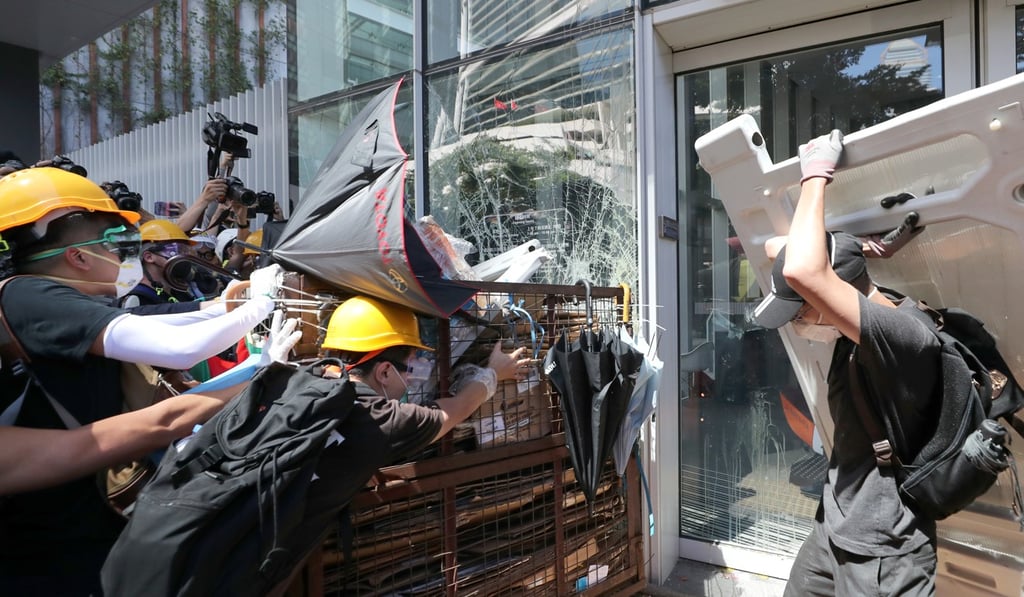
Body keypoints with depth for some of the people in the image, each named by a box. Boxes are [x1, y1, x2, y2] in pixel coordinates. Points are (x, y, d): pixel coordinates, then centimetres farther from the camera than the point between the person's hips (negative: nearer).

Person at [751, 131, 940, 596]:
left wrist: (816, 175, -30)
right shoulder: (857, 329, -1)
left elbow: (801, 272, -41)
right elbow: (783, 254, 16)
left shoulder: (908, 334, -27)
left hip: (881, 550, -8)